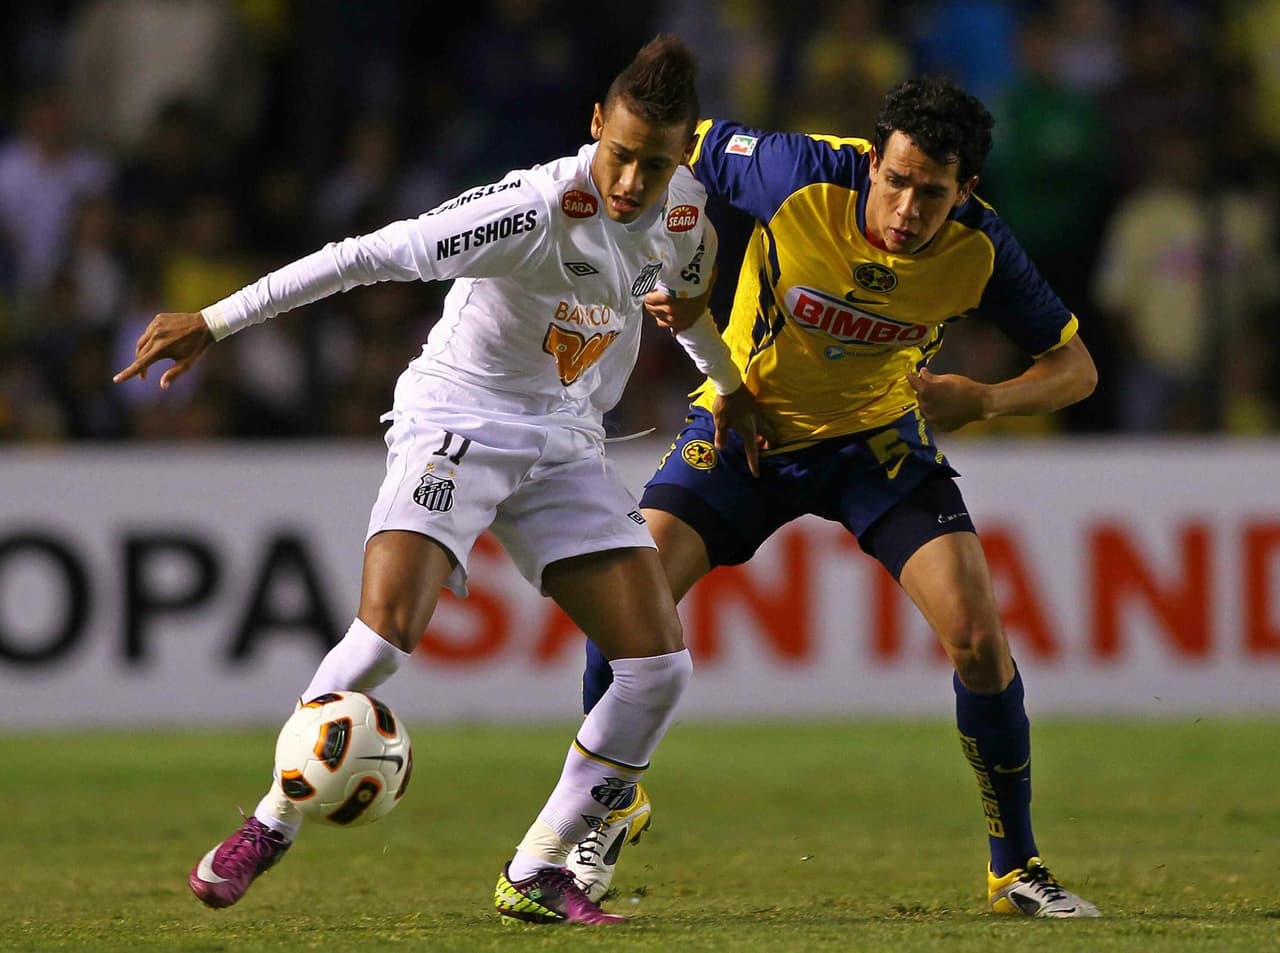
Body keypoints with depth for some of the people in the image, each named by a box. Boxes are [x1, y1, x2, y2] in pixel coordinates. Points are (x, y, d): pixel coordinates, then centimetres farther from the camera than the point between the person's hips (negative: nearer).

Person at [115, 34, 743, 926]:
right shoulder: (534, 209, -27)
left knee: (661, 666, -6)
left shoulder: (683, 206, -6)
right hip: (455, 422, -6)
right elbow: (370, 254, -28)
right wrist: (211, 323, -30)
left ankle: (536, 871, 6)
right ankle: (271, 825, -6)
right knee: (386, 627, -27)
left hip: (564, 442, 6)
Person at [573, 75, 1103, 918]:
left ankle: (1017, 867, 3)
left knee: (978, 636, -15)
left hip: (881, 437, 1)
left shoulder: (978, 248, -22)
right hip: (749, 425, -1)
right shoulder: (802, 176, -28)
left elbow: (1074, 366, -10)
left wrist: (982, 400, -31)